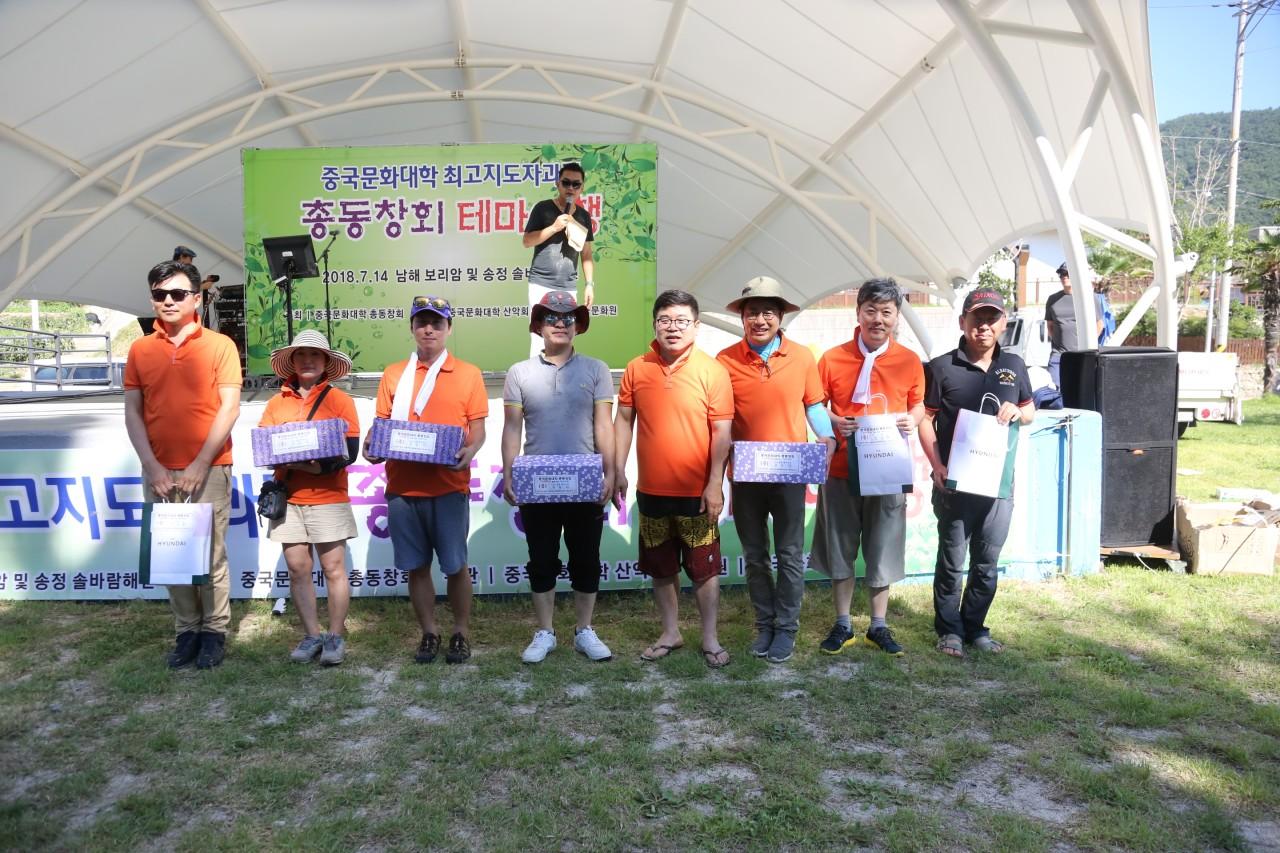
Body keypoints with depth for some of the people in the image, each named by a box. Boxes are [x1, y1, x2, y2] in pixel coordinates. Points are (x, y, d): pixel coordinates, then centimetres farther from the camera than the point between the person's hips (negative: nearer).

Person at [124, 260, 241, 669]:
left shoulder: (219, 345, 0)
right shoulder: (140, 350, 9)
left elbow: (229, 408, -5)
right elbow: (132, 413, 7)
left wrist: (200, 464, -10)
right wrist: (152, 467, -5)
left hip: (208, 469, -3)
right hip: (158, 471, 3)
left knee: (211, 553, 0)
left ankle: (215, 632, 12)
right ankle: (187, 631, 17)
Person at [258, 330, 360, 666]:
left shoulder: (339, 399, 0)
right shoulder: (276, 402, 10)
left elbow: (350, 451, -8)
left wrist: (309, 464, -20)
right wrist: (289, 461, -14)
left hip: (328, 498, -3)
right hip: (288, 498, 3)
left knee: (333, 568, -1)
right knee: (297, 568, 5)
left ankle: (336, 636, 10)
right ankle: (312, 635, 16)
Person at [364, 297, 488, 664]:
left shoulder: (468, 373, 5)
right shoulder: (393, 374, 11)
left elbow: (477, 428, 4)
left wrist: (469, 450, -17)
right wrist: (373, 446, -10)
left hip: (449, 486, -2)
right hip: (402, 486, 2)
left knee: (455, 565, 3)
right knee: (416, 566, 9)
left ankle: (461, 634, 20)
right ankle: (429, 634, 24)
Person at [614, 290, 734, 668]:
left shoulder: (712, 371, -7)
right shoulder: (636, 369, 2)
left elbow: (721, 431, -8)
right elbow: (624, 421, 7)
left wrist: (715, 483, -12)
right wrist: (618, 471, 3)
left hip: (697, 491, -3)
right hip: (651, 490, 3)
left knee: (703, 566, 7)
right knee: (661, 566, 15)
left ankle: (710, 638, 21)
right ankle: (670, 633, 31)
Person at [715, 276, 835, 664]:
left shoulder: (802, 357, -2)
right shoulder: (726, 360, -4)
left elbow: (814, 403, 6)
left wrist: (827, 437, -11)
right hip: (745, 474, 1)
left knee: (789, 555, 7)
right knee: (755, 556, 13)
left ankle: (786, 628, 22)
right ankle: (764, 624, 28)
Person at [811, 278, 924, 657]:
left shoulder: (910, 361, -1)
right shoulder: (832, 359, -4)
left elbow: (918, 405, 12)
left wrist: (912, 421, -10)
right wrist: (833, 422, -15)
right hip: (841, 470, 0)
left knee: (882, 551, 11)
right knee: (840, 549, 10)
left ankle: (879, 626, 26)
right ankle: (843, 625, 25)